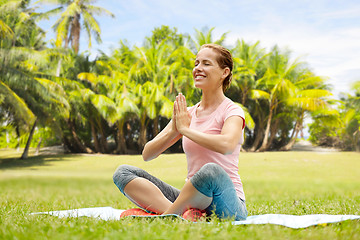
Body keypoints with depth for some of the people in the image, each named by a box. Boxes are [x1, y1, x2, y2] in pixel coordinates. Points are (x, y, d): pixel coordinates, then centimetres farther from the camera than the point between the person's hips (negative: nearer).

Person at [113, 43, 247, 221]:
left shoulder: (232, 111, -2)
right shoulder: (187, 114, 14)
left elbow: (226, 145, -28)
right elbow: (147, 154, 8)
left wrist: (185, 129, -14)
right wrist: (174, 130, -9)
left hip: (225, 204, -5)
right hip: (192, 203, 6)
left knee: (211, 170, -40)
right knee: (123, 172, -7)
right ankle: (180, 216, -27)